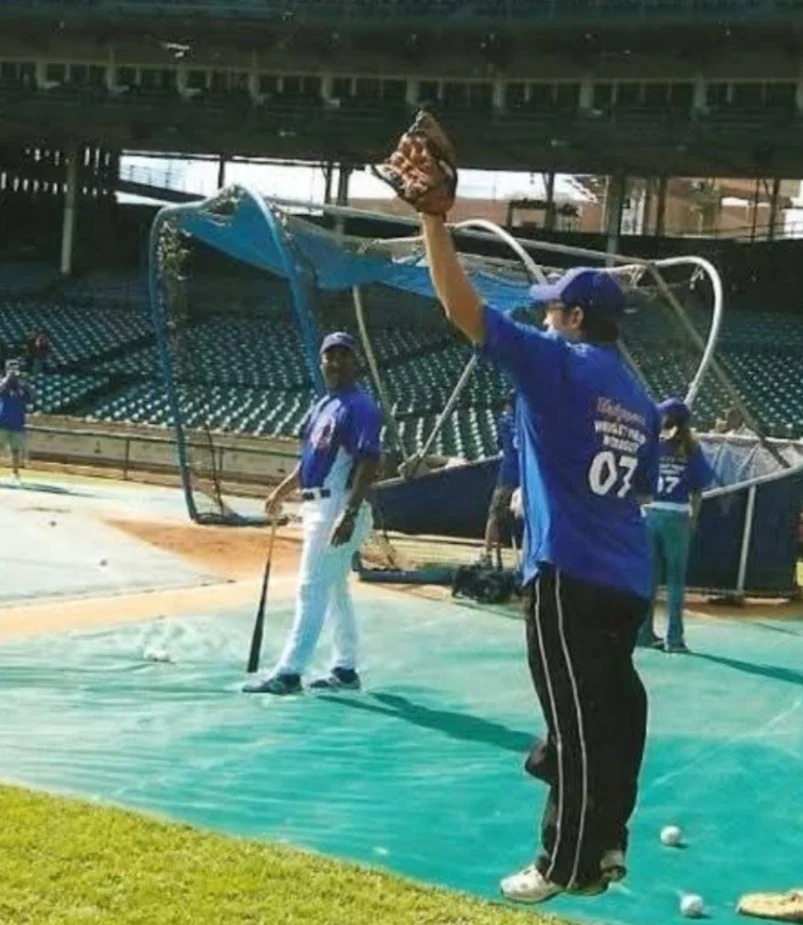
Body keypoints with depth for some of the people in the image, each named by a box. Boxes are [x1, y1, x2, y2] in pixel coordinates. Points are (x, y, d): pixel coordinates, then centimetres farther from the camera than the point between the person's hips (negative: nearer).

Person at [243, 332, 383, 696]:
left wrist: (350, 514, -27)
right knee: (335, 590, 14)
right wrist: (281, 493, 16)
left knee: (312, 588, -10)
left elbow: (369, 462, -20)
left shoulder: (360, 407, -12)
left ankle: (288, 673, -10)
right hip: (317, 508, 10)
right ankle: (345, 670, 21)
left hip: (338, 508, -10)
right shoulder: (321, 407, 17)